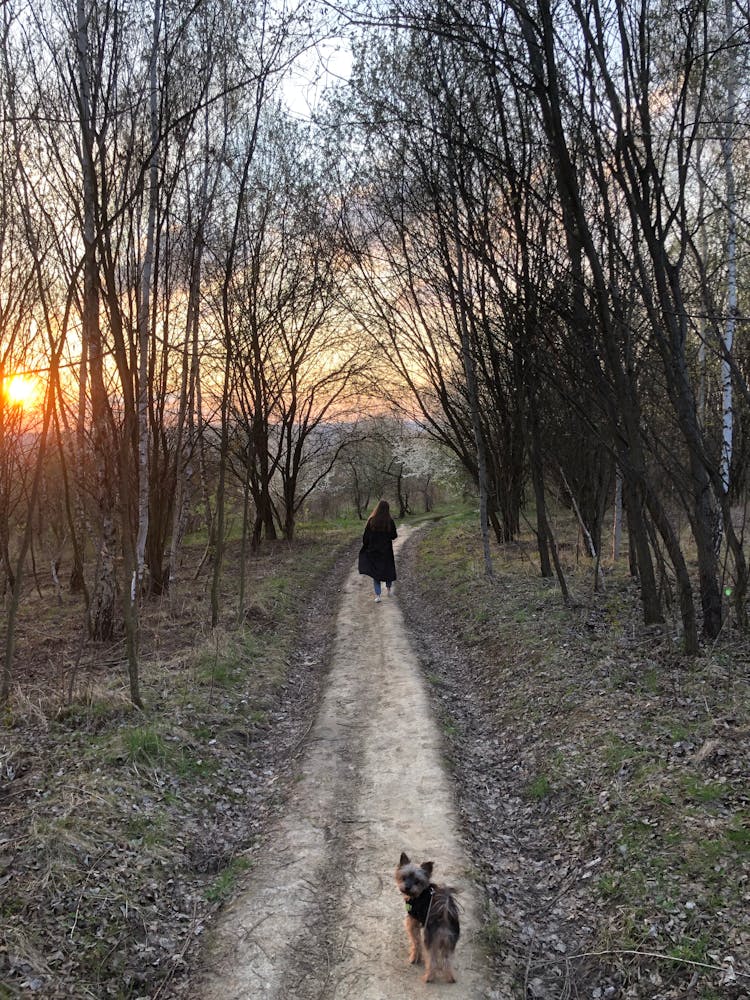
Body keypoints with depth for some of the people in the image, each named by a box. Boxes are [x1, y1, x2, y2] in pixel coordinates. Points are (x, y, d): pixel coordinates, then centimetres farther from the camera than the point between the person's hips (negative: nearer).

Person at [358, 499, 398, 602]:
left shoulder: (371, 520, -11)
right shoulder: (390, 521, -12)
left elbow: (365, 536, -7)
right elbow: (394, 536, -6)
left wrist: (365, 547, 7)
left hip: (373, 550, 0)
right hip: (386, 551, 0)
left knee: (375, 571, 7)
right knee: (388, 569, 21)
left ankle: (377, 595, 0)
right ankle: (388, 589, 34)